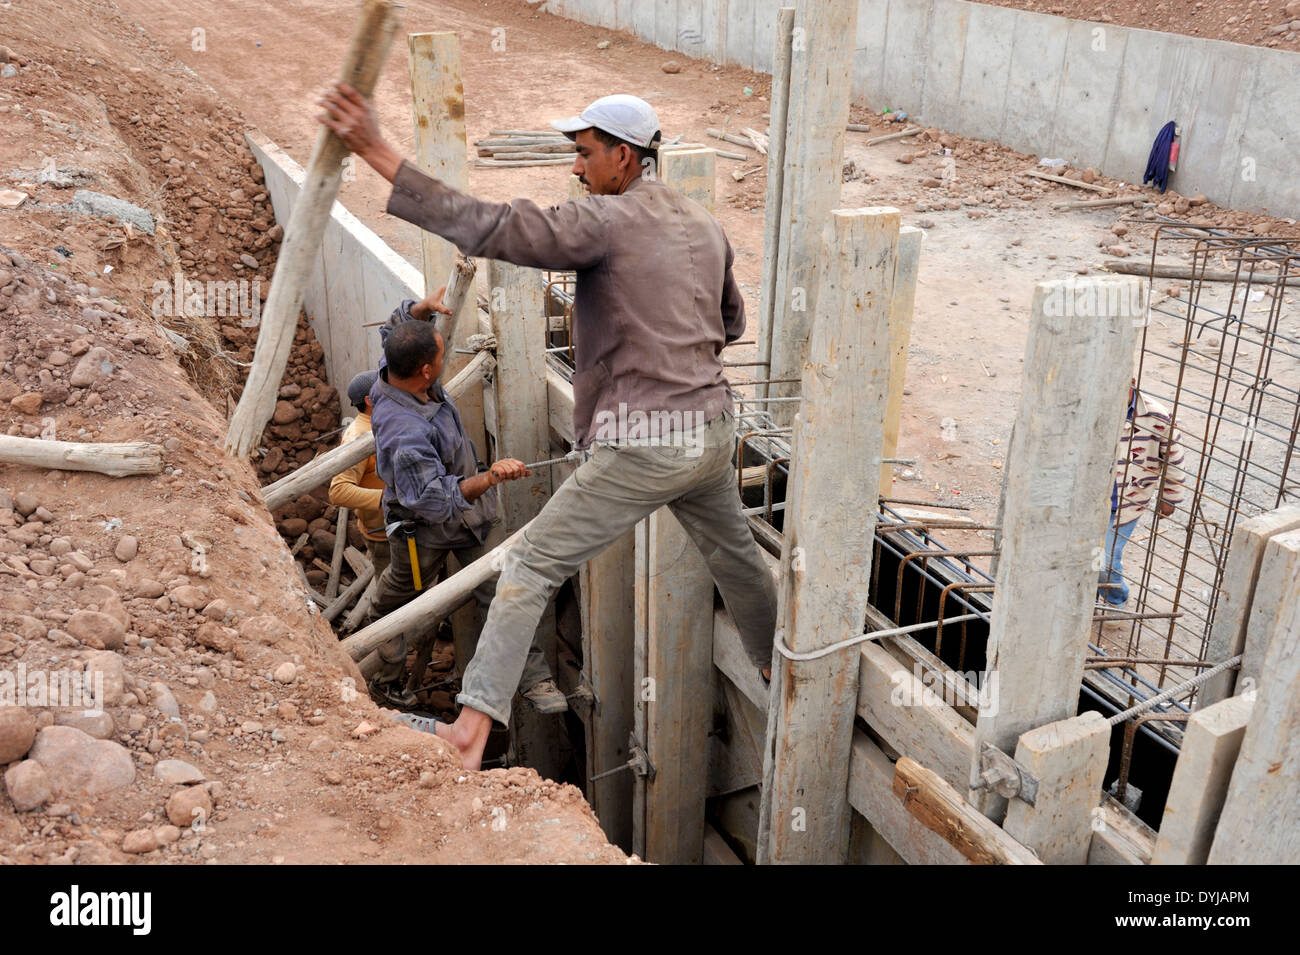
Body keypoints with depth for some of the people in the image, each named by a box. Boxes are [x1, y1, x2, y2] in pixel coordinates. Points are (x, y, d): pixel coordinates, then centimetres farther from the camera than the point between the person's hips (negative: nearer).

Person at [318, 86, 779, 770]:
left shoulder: (608, 221, -11)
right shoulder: (705, 225, 13)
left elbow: (495, 228, -23)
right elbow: (731, 323, 26)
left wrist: (379, 154, -23)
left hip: (642, 445, -8)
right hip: (711, 432, 8)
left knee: (532, 564, -5)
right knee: (735, 556, 29)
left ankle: (475, 723, -10)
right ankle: (778, 670, 50)